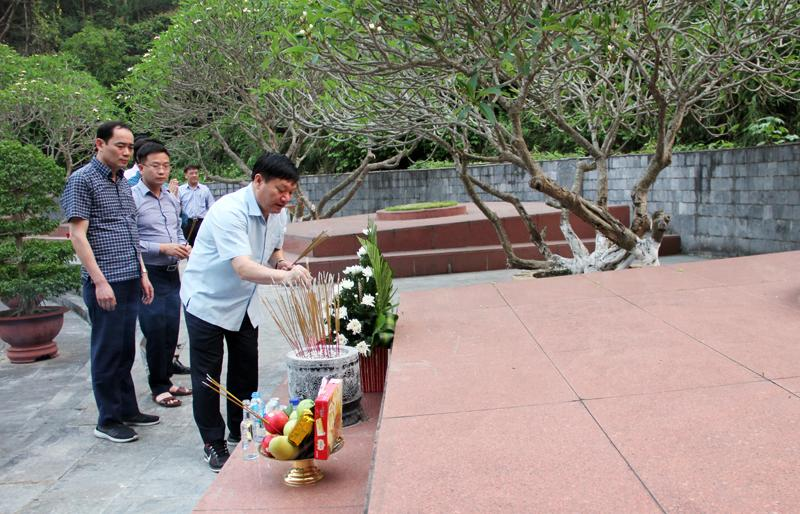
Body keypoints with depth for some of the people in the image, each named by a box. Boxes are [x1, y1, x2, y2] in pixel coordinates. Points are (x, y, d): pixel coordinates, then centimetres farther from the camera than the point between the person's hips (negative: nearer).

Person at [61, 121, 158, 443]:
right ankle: (108, 421, 12)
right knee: (107, 352, 1)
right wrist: (100, 282, -17)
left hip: (130, 281, 8)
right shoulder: (83, 180, -8)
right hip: (105, 283, -8)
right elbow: (78, 235, -13)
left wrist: (142, 274, 17)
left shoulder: (123, 182, 16)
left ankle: (127, 410, 26)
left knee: (125, 350, 15)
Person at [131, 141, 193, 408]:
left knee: (171, 331, 13)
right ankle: (158, 386, 16)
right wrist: (163, 248, -19)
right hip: (149, 275, -7)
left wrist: (184, 247, 1)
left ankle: (166, 380, 28)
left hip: (172, 273, 7)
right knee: (156, 333, 0)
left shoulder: (172, 198, 10)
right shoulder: (132, 198, -12)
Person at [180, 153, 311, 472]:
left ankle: (242, 434, 29)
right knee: (207, 376, 1)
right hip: (207, 300, -7)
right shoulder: (229, 211, -31)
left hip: (244, 302, 7)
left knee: (246, 370, 12)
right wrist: (284, 276, -59)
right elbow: (243, 267, -43)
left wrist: (281, 262, -10)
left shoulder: (279, 213, -5)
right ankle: (213, 443, 16)